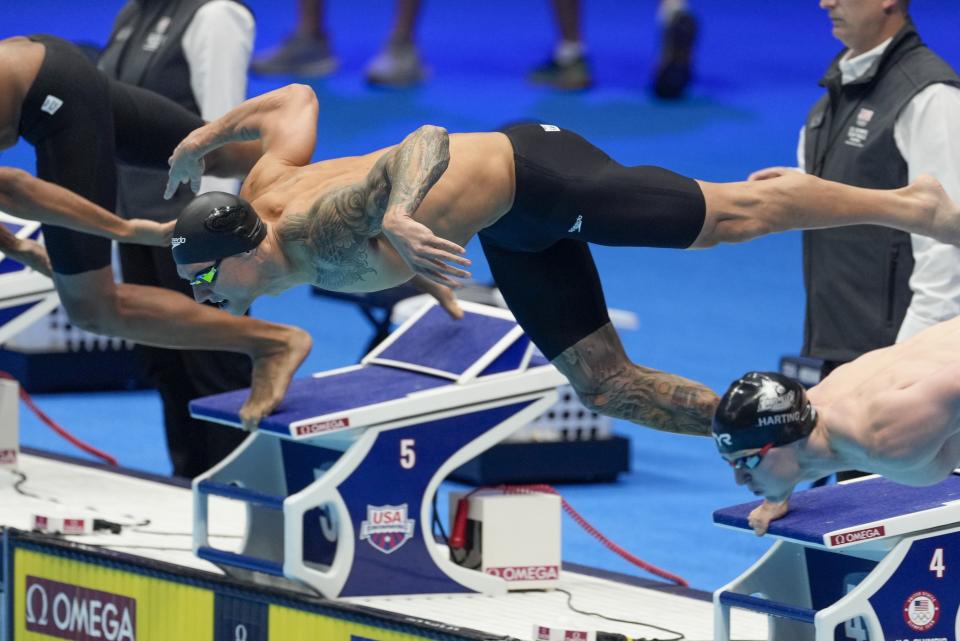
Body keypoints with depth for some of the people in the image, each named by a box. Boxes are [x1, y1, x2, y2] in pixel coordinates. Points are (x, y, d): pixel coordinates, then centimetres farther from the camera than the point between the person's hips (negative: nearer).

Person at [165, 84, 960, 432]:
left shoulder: (317, 228, -34)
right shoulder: (267, 187, -7)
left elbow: (425, 140, -44)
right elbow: (294, 99, 11)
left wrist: (399, 213, -63)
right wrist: (203, 139, 16)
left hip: (525, 173, -9)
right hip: (512, 233, 9)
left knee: (734, 217, 4)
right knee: (607, 385, 8)